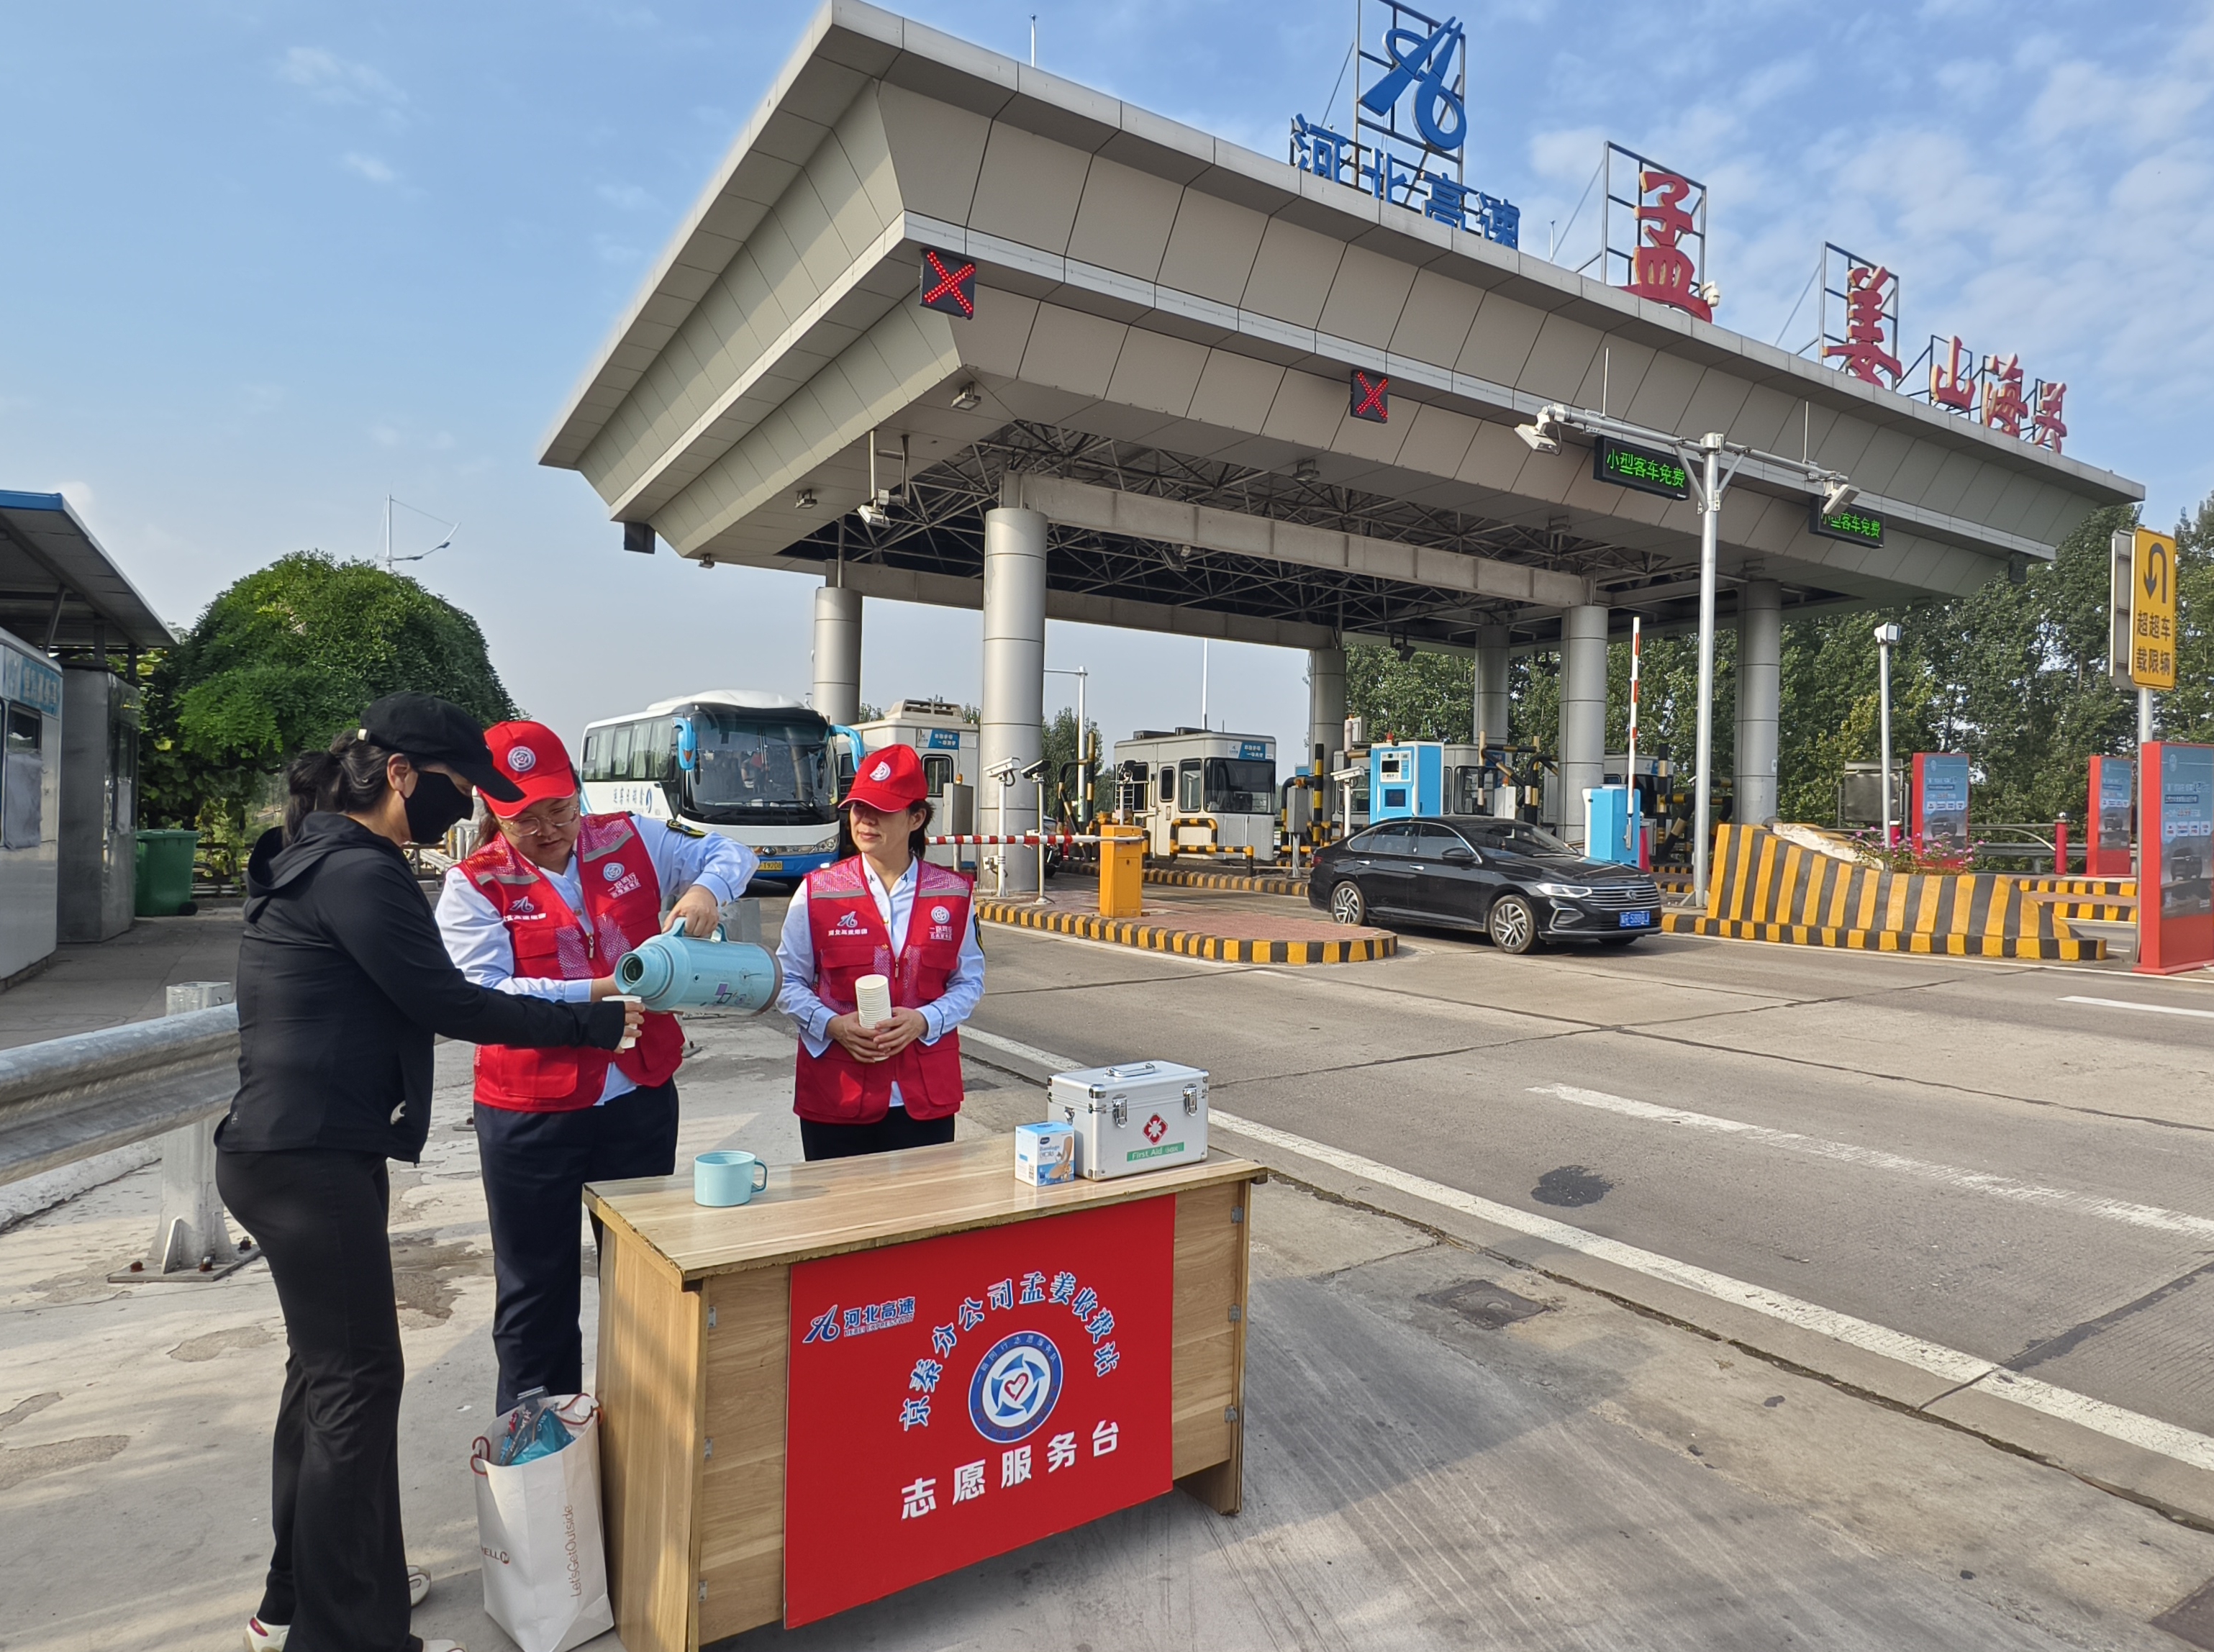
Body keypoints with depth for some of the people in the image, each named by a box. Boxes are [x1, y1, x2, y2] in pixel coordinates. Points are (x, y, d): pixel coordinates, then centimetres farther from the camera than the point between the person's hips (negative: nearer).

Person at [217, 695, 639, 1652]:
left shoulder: (316, 858, 14)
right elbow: (446, 1004, -19)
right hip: (313, 1160, -11)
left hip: (290, 1150, 11)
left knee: (324, 1367, 19)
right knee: (357, 1378, 0)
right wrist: (596, 1022, -13)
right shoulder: (359, 871, -19)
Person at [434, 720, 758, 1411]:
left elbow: (731, 853, 7)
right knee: (537, 1287, 12)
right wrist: (598, 991, -26)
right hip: (531, 1113, -3)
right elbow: (483, 996, -17)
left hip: (641, 1094, 3)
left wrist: (706, 888, -16)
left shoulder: (631, 840, 0)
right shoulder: (475, 885, -6)